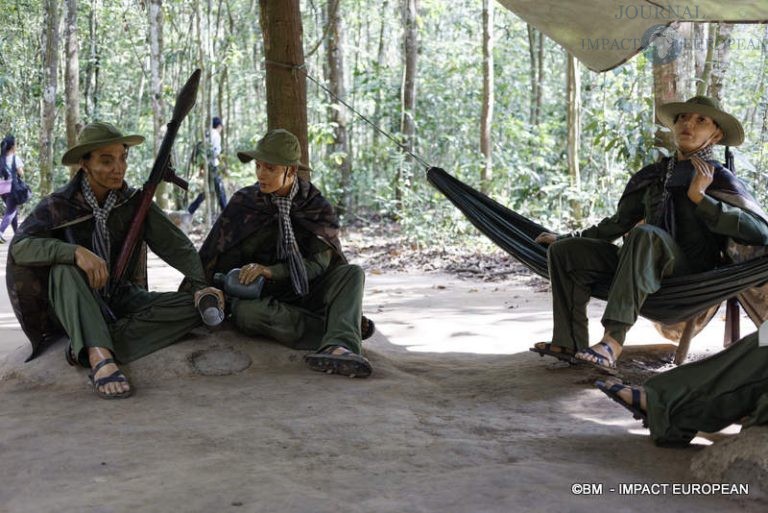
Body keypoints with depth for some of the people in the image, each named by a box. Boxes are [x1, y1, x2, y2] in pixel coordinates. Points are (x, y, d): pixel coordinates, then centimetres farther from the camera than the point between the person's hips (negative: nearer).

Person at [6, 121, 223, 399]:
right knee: (64, 268, -33)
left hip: (121, 298, 3)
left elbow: (177, 246, -5)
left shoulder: (134, 202, 0)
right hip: (75, 307, -3)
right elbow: (19, 245, -20)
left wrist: (201, 286, -22)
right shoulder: (59, 206, -7)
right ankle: (99, 357, -48)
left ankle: (90, 349, -33)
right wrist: (76, 251, -35)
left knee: (194, 306, -20)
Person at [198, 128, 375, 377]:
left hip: (304, 293, 2)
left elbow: (318, 263, -12)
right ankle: (344, 327, -33)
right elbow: (225, 262, 1)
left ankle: (338, 347, -48)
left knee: (352, 273, -22)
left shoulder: (316, 207, -2)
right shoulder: (243, 204, -2)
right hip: (263, 297, -1)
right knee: (244, 312, -36)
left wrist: (269, 271, -26)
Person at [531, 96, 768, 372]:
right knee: (564, 251, -1)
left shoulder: (720, 179, 1)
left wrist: (700, 197, -16)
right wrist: (567, 237, 30)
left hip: (692, 276, -6)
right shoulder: (653, 175, 18)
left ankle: (612, 342, -45)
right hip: (648, 267, 7)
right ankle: (571, 342, -12)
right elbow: (619, 222, 30)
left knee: (645, 234, -37)